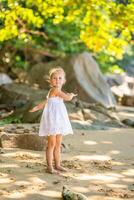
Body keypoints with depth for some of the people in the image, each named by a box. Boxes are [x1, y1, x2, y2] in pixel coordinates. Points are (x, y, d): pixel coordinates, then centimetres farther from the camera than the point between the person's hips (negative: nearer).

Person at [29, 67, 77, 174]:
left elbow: (45, 102, 14)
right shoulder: (55, 90, -14)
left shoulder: (57, 92, 15)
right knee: (52, 144, -5)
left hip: (58, 120, 9)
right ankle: (50, 167, -1)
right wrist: (71, 95, 5)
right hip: (52, 120, -9)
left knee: (58, 144, 12)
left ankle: (57, 165, 19)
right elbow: (68, 98, -17)